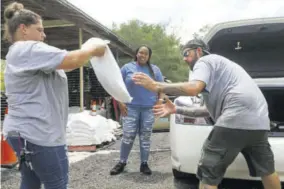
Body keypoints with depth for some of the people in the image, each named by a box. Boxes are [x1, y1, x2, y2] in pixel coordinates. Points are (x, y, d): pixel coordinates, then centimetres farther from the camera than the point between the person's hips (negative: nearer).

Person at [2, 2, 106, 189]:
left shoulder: (19, 53, 20)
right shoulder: (29, 49, -14)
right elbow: (72, 60, -24)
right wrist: (94, 49, -6)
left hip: (27, 132, 11)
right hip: (38, 134, -11)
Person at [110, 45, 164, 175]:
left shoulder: (155, 70, 8)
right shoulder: (127, 67, 4)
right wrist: (120, 103, -6)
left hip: (149, 109, 1)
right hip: (130, 108, -1)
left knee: (145, 138, 7)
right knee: (128, 137, -1)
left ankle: (144, 164, 18)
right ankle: (122, 162, 15)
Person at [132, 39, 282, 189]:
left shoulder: (205, 61, 5)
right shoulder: (218, 65, 33)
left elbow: (192, 89, -17)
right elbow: (211, 109, 30)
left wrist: (156, 86, -9)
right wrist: (176, 110, 28)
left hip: (237, 119, -10)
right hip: (259, 121, 10)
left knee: (208, 175, -3)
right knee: (266, 170, 25)